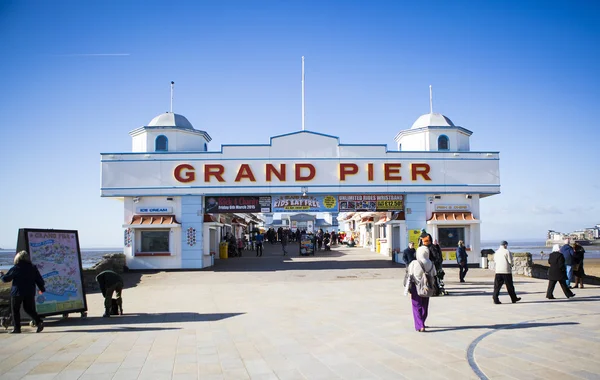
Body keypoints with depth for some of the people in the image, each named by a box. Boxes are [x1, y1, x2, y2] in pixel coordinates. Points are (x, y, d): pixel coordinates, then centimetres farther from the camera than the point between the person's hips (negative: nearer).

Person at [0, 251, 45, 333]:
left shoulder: (15, 268, -8)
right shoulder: (33, 268, 5)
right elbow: (39, 279, 7)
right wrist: (42, 288, 20)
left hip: (17, 293, -4)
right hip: (30, 293, 4)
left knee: (15, 311, 9)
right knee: (30, 309, 13)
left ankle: (17, 328, 10)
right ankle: (39, 322, -6)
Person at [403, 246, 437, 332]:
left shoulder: (414, 264, -15)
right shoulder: (431, 265, -4)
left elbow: (409, 277, -11)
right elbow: (434, 277, 4)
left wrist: (408, 289, -3)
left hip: (416, 289, -4)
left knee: (417, 307, 5)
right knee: (424, 307, 19)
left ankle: (420, 326, -5)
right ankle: (421, 324, 33)